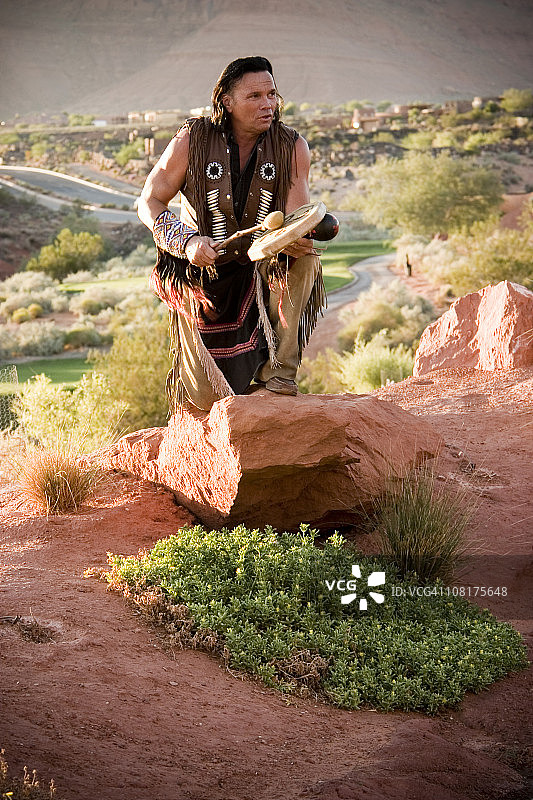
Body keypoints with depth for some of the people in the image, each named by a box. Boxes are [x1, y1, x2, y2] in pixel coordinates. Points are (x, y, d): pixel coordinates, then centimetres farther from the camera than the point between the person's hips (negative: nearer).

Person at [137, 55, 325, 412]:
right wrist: (187, 241, -27)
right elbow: (148, 202, -9)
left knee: (305, 258, -33)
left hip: (263, 266, 2)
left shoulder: (292, 147, -7)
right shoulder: (192, 140, -11)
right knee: (207, 401, -9)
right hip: (201, 267, -2)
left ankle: (278, 371, -20)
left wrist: (295, 238, -38)